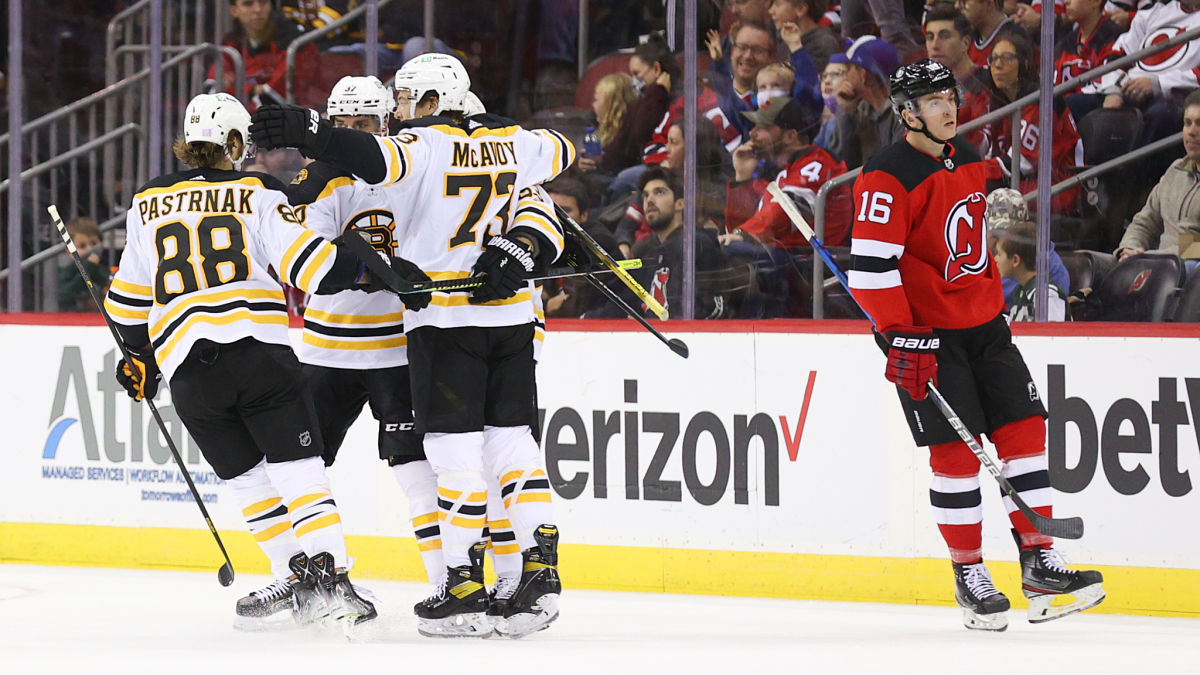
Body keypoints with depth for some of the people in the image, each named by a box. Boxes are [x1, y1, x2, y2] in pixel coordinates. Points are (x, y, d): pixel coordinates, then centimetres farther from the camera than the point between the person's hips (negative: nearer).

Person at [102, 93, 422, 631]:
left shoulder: (148, 204, 17)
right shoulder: (256, 193, 6)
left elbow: (130, 296, 23)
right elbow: (306, 258, -7)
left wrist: (140, 353, 37)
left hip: (189, 371, 3)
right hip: (260, 353, -3)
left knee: (247, 477, 15)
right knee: (298, 467, -3)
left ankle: (293, 575, 13)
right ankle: (327, 575, -16)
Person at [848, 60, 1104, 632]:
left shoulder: (969, 162, 10)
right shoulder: (888, 178, -17)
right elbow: (870, 265, -22)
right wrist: (900, 338, -25)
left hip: (983, 325, 8)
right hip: (925, 331, -8)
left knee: (1024, 428, 2)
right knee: (956, 451, -8)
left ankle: (1040, 566, 6)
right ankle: (969, 577, 3)